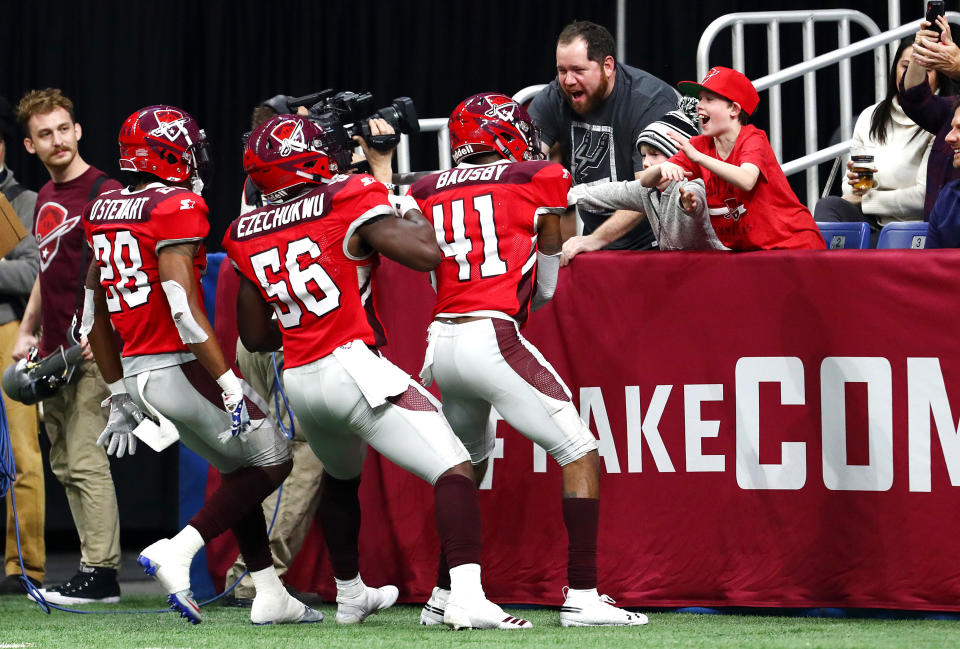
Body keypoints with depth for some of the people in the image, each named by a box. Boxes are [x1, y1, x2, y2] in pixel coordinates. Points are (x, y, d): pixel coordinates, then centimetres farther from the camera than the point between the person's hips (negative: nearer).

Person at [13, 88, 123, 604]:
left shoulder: (104, 193, -9)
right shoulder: (46, 199, 17)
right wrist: (27, 330, 22)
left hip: (93, 350, -9)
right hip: (54, 351, 9)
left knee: (86, 463, -11)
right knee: (64, 465, 8)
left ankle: (100, 572, -9)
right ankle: (94, 570, 11)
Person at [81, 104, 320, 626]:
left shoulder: (104, 212, 11)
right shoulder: (177, 210, -14)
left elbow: (95, 318, 16)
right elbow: (184, 310, -22)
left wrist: (120, 396, 23)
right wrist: (230, 385, -21)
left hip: (136, 370, 9)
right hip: (180, 368, -9)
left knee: (238, 468, 19)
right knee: (271, 462, 4)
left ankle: (270, 595, 18)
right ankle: (176, 553, -9)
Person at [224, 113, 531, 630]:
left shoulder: (249, 236, 11)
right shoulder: (346, 204, -6)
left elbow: (255, 336, 16)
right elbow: (427, 254, -14)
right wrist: (415, 215, 6)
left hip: (298, 381, 7)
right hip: (351, 366, -7)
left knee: (340, 476, 34)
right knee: (453, 470, -10)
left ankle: (349, 594, 47)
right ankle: (467, 598, -27)